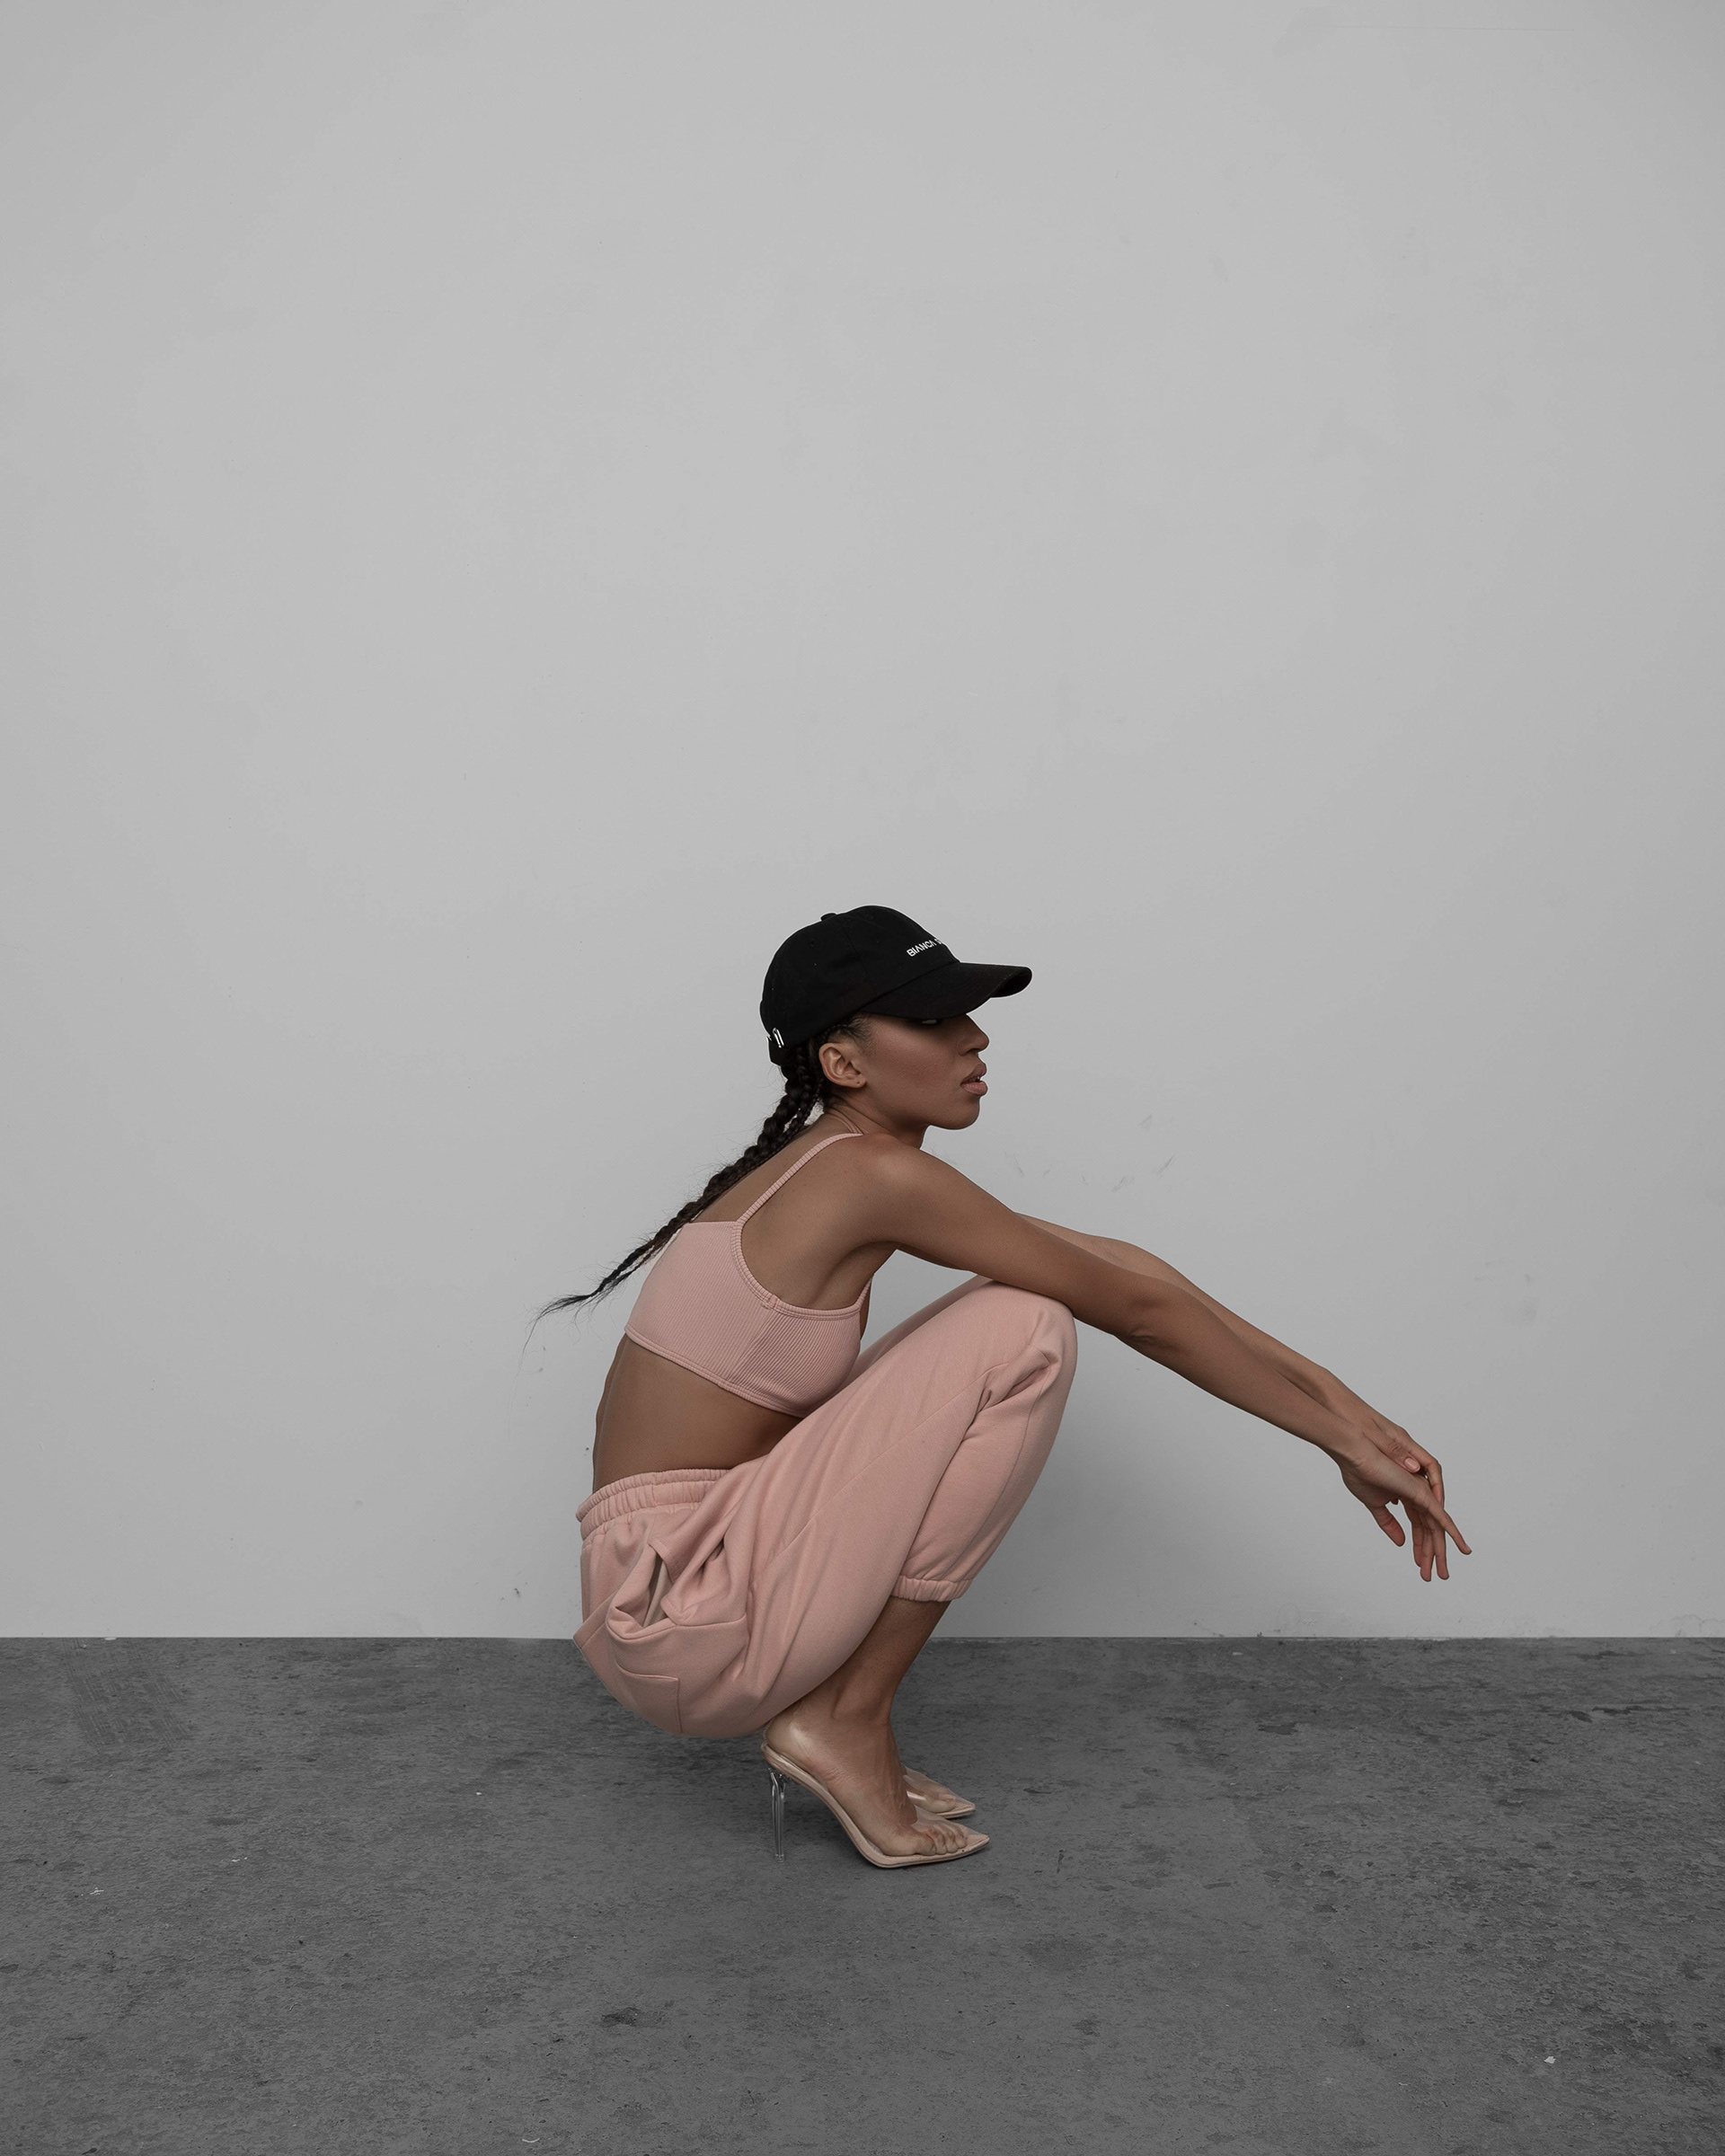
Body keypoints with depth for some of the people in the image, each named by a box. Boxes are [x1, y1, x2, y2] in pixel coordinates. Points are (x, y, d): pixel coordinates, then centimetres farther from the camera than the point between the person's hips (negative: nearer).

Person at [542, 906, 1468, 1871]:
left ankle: (829, 1712, 13)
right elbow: (1139, 1309, -10)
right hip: (687, 1615, -9)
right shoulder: (876, 1174, -16)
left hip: (665, 1617, 9)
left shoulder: (824, 1172, 11)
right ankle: (848, 1719, -5)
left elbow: (1114, 1265, 10)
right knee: (1022, 1335, -14)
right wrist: (1345, 1439, 1)